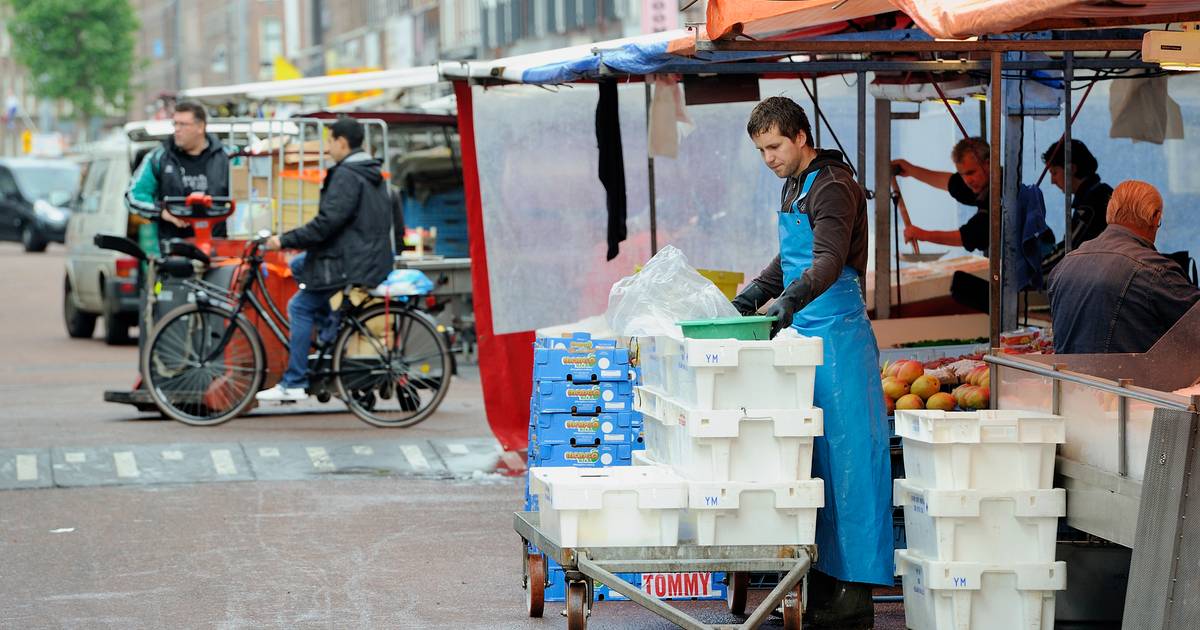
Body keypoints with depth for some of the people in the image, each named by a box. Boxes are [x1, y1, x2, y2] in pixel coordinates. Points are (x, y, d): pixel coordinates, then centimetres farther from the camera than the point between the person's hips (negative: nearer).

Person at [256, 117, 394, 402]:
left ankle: (294, 384, -7)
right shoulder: (374, 173, 16)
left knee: (301, 307, -6)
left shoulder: (346, 175, -16)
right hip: (373, 258, 10)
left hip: (348, 262, -10)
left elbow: (327, 223, -23)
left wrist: (285, 240, -17)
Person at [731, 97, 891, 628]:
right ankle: (823, 575, 16)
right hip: (805, 333, 10)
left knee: (846, 457, -9)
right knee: (810, 458, 10)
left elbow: (829, 260, -28)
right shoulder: (794, 186, 18)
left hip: (837, 335, -10)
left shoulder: (832, 187, -13)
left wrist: (790, 300, -42)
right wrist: (752, 296, 19)